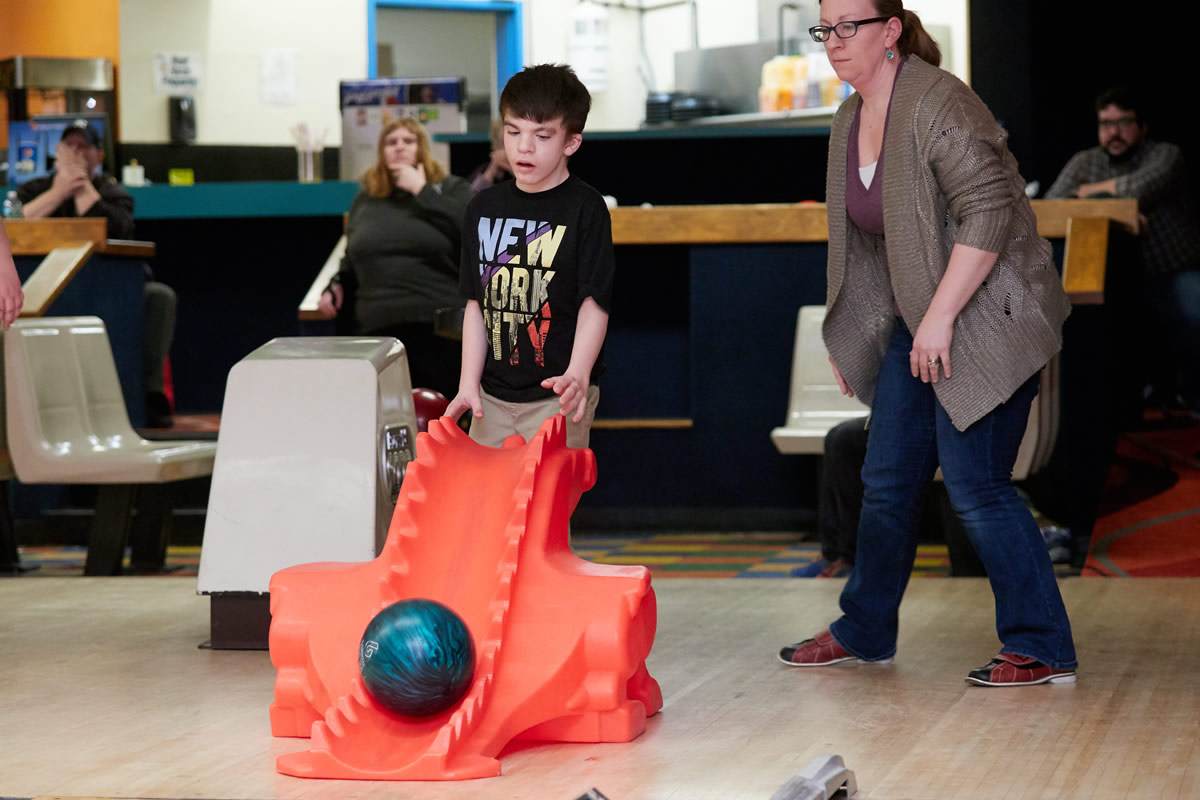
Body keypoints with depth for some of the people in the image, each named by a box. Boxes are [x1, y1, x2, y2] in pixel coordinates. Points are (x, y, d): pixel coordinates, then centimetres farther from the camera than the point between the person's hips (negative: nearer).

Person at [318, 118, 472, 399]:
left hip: (440, 327, -3)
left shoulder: (450, 188, 9)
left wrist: (422, 191, -7)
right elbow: (353, 258, 31)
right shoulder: (366, 199, 20)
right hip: (377, 329, 3)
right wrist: (337, 285, 11)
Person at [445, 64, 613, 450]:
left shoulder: (584, 208, -6)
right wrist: (469, 385, 3)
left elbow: (593, 304, -10)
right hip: (492, 396, 5)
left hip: (557, 395, -5)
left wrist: (577, 375, -24)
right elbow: (476, 305, 11)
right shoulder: (485, 207, 9)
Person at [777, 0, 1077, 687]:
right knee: (889, 481, 12)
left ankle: (1042, 649, -3)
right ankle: (866, 631, 27)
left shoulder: (938, 104, -18)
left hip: (988, 316, -9)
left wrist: (939, 317, -24)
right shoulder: (850, 120, 10)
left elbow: (989, 213, -24)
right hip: (917, 325, 9)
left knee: (975, 484, -11)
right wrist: (852, 334, 19)